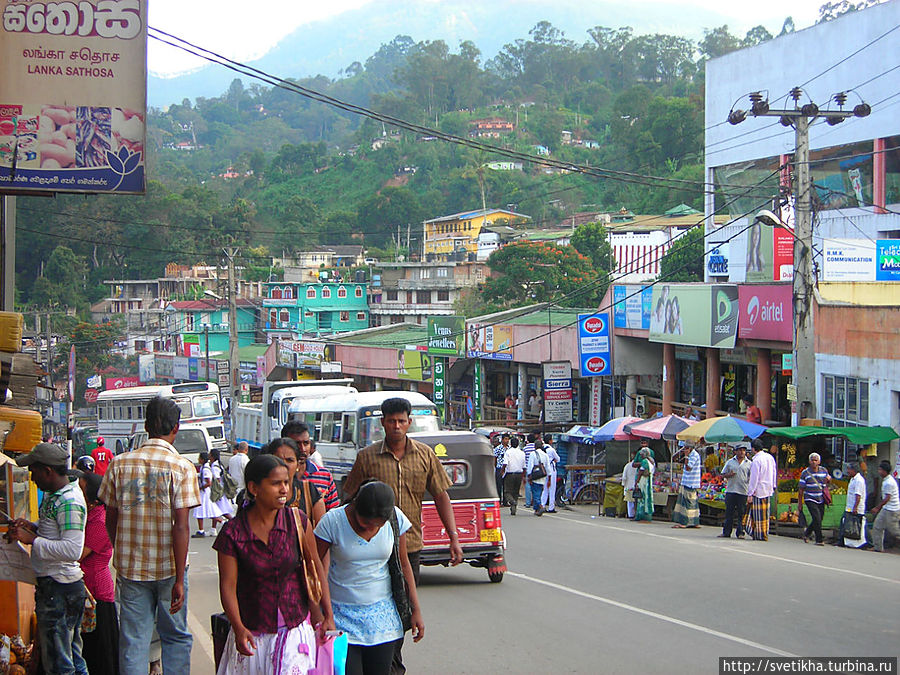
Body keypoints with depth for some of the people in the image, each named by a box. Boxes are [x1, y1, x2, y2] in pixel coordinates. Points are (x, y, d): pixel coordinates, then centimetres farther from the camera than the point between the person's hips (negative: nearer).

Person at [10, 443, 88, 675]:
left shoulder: (69, 503, -20)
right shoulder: (52, 494, 11)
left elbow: (72, 549, -28)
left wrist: (32, 540, -22)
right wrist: (32, 527, 8)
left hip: (59, 588, -11)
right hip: (50, 584, 11)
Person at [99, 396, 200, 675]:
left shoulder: (119, 464, 0)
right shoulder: (182, 468, -9)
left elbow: (111, 520, 6)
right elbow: (181, 526, -14)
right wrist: (180, 580, -13)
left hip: (130, 567, 2)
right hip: (168, 568, -2)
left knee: (133, 641, 6)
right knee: (176, 636, 13)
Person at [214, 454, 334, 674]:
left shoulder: (297, 522, -4)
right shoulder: (233, 532, -10)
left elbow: (316, 567, 5)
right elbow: (228, 586, -11)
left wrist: (328, 616, 2)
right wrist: (239, 629, -24)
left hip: (294, 629, 1)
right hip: (252, 634, -1)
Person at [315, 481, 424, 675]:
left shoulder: (396, 519, -4)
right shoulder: (333, 521, -13)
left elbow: (403, 564, 8)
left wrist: (416, 610, 8)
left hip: (381, 615, 3)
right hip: (342, 615, -2)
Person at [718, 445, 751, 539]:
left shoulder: (749, 463, 8)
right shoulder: (730, 462, 11)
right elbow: (723, 475, 13)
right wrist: (728, 475, -8)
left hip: (743, 492, -1)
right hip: (730, 491, 1)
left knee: (742, 514, 0)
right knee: (729, 513, 4)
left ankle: (740, 533, 6)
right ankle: (726, 532, 10)